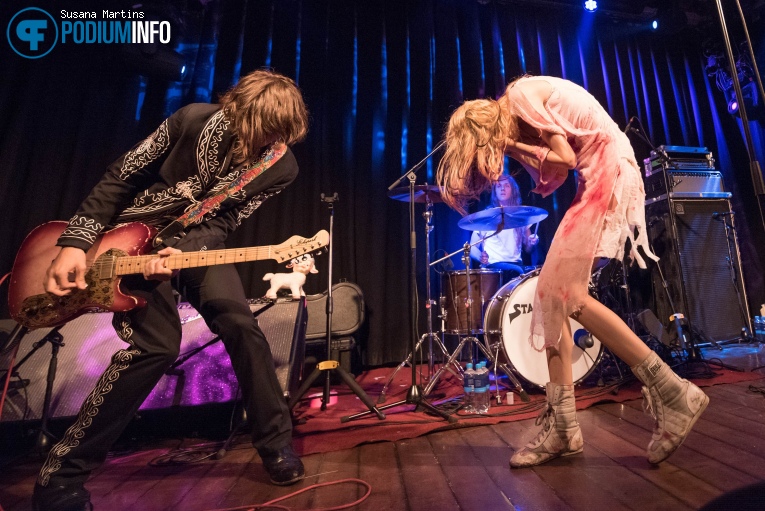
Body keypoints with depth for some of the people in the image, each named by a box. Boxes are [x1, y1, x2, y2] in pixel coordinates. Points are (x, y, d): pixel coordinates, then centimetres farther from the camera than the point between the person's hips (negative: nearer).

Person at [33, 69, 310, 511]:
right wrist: (76, 242, -13)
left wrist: (182, 254, -27)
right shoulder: (194, 120, -16)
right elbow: (121, 177, -8)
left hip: (198, 242, 2)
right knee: (157, 345, -18)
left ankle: (277, 442, -1)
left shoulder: (281, 167, -12)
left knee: (238, 321, -19)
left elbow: (223, 223, -10)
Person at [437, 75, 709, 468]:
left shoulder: (520, 94, -7)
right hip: (595, 183, 9)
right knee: (549, 294, -2)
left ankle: (673, 394, -4)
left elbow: (565, 160, -15)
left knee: (565, 293, -19)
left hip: (611, 175, -8)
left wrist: (515, 145, -3)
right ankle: (563, 427, 2)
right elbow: (552, 179, 10)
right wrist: (519, 148, 0)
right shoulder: (518, 121, 18)